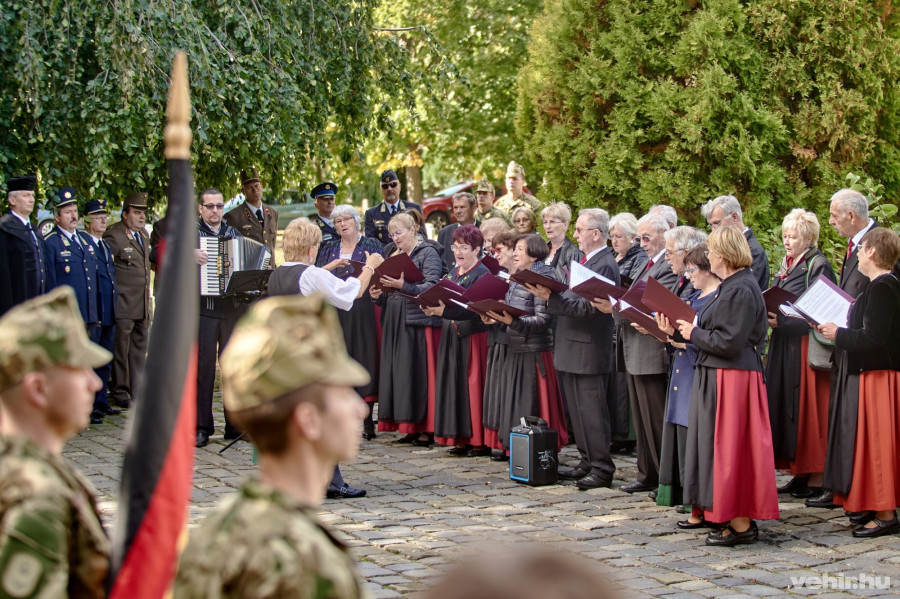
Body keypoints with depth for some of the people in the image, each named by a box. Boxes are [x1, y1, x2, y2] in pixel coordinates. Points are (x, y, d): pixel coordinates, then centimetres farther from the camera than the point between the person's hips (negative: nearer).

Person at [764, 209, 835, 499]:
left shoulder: (819, 266, -9)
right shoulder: (787, 265, 16)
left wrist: (782, 320, -20)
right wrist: (769, 315, 2)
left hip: (806, 346, -8)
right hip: (783, 345, 8)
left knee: (807, 408, -6)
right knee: (785, 407, 7)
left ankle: (816, 478, 1)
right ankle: (800, 473, 14)